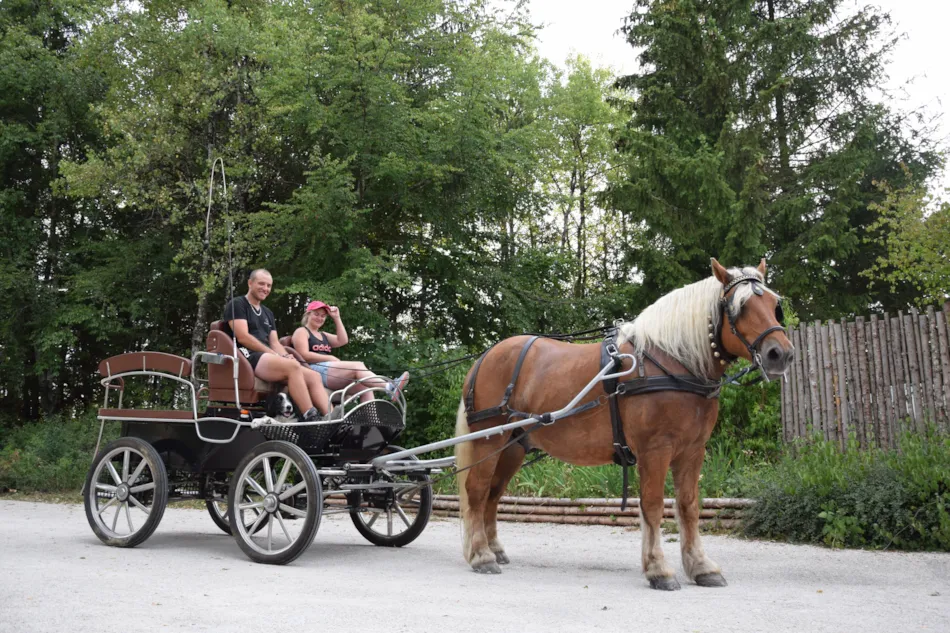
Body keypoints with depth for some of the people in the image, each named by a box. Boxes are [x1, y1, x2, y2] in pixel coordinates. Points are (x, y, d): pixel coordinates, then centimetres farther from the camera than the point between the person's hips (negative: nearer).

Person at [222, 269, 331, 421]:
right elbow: (243, 337, -10)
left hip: (267, 358, 8)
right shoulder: (237, 304, 3)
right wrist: (277, 356, -13)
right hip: (247, 357, -8)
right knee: (293, 367, -34)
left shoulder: (268, 313, 27)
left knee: (313, 376, -15)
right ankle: (311, 419, -41)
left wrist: (285, 356, -6)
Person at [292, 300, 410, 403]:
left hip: (330, 373, 8)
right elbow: (304, 355, -7)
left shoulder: (323, 335, 32)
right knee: (358, 366, -26)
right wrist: (330, 358, -10)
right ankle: (389, 387, -43)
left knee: (365, 386, -16)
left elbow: (343, 341, 16)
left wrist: (337, 318, 16)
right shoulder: (301, 332, 10)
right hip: (314, 371, -8)